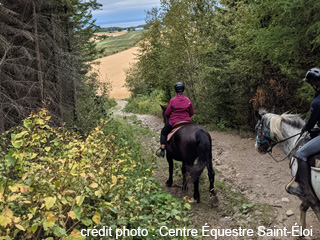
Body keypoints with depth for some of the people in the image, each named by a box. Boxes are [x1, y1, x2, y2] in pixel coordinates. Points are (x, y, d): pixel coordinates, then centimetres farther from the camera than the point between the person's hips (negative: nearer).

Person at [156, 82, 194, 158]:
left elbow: (167, 114, -7)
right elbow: (191, 113, 4)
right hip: (186, 122, 2)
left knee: (163, 133, 21)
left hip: (173, 123, -2)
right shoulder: (188, 100, -3)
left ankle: (162, 151, 14)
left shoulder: (172, 100, -11)